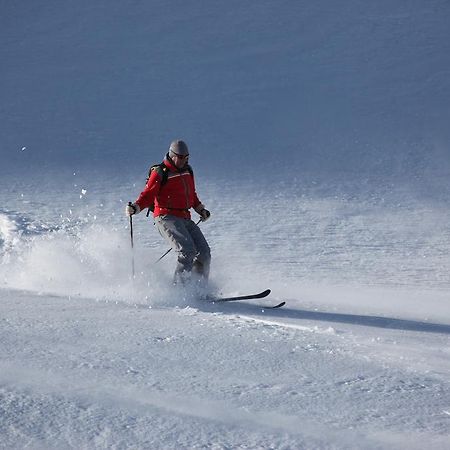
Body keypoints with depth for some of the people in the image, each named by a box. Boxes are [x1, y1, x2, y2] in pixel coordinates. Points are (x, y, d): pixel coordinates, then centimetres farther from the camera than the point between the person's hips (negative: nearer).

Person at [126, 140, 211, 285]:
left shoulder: (188, 170, 17)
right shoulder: (160, 173, -4)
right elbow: (148, 195, -11)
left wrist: (201, 209, 26)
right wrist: (135, 207, -27)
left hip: (185, 219, 7)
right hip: (166, 218, -7)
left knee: (204, 253, 0)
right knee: (187, 252, -25)